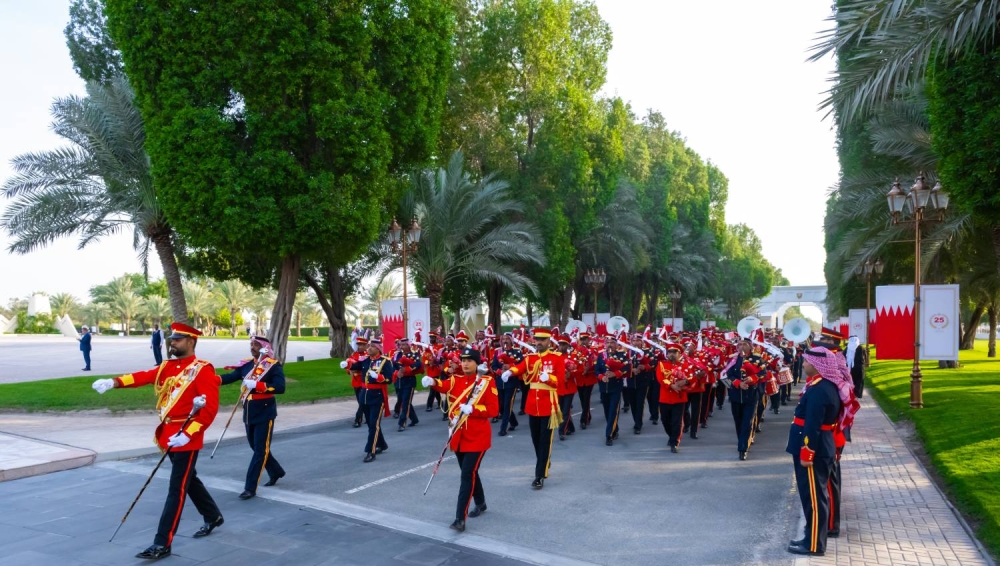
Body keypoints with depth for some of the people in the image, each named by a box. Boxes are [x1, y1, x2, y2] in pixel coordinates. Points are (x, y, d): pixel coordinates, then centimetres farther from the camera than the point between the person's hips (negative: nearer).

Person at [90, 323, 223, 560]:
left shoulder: (203, 370, -14)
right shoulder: (167, 366, 10)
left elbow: (210, 408, -19)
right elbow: (143, 377, -4)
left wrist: (187, 434, -24)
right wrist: (113, 382, -21)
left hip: (186, 438, -8)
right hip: (169, 434, 8)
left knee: (177, 489, -4)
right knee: (189, 480, 20)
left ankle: (162, 544, 2)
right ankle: (213, 516, 39)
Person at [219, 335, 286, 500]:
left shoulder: (274, 365, -10)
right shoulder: (247, 365, 8)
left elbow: (280, 387, -23)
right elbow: (231, 377, -1)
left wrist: (257, 385, -28)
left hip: (265, 413, -7)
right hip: (249, 413, 7)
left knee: (260, 450, -3)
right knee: (256, 447, 17)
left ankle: (250, 487, 0)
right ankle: (276, 472, 38)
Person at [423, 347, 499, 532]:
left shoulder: (487, 382, -8)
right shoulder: (456, 379, 4)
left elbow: (494, 409, -12)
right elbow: (444, 385, -17)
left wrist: (472, 409, -24)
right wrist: (431, 382, -39)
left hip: (477, 436, -5)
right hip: (459, 435, 5)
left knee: (467, 474, -10)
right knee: (470, 472, 19)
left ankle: (460, 518, -7)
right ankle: (481, 503, 42)